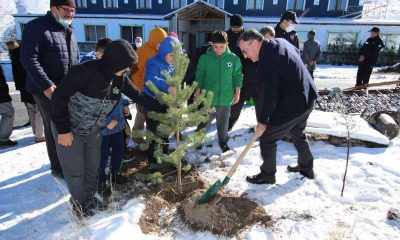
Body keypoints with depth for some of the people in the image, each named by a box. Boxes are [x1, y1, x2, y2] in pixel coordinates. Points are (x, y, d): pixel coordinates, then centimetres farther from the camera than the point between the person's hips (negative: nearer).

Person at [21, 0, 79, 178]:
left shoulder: (69, 31, 13)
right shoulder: (36, 27, -10)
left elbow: (76, 59, 19)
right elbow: (28, 59, -18)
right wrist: (46, 85, -26)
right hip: (48, 90, -7)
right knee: (55, 129, 4)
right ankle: (57, 167, 21)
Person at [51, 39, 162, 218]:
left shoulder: (120, 78, -9)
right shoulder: (86, 71, -29)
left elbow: (138, 96, 0)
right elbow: (59, 97, -24)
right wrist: (63, 130, -21)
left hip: (94, 130, 6)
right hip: (70, 130, -5)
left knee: (93, 167, 16)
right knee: (76, 170, 5)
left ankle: (89, 198, 40)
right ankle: (79, 203, 31)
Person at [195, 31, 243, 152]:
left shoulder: (234, 59, -5)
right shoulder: (205, 58, -8)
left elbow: (237, 77, 2)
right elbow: (199, 76, 0)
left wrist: (237, 93, 2)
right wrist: (198, 92, 1)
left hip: (226, 98, 1)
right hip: (208, 98, -1)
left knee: (223, 123, 14)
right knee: (205, 120, 10)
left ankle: (223, 142, 33)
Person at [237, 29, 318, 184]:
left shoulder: (267, 61, -25)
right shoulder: (279, 42, 5)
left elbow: (270, 95, -24)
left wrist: (262, 121, -12)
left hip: (291, 106, -10)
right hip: (307, 99, 10)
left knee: (267, 139, 5)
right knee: (298, 134, 28)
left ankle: (267, 175, 22)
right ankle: (306, 168, 45)